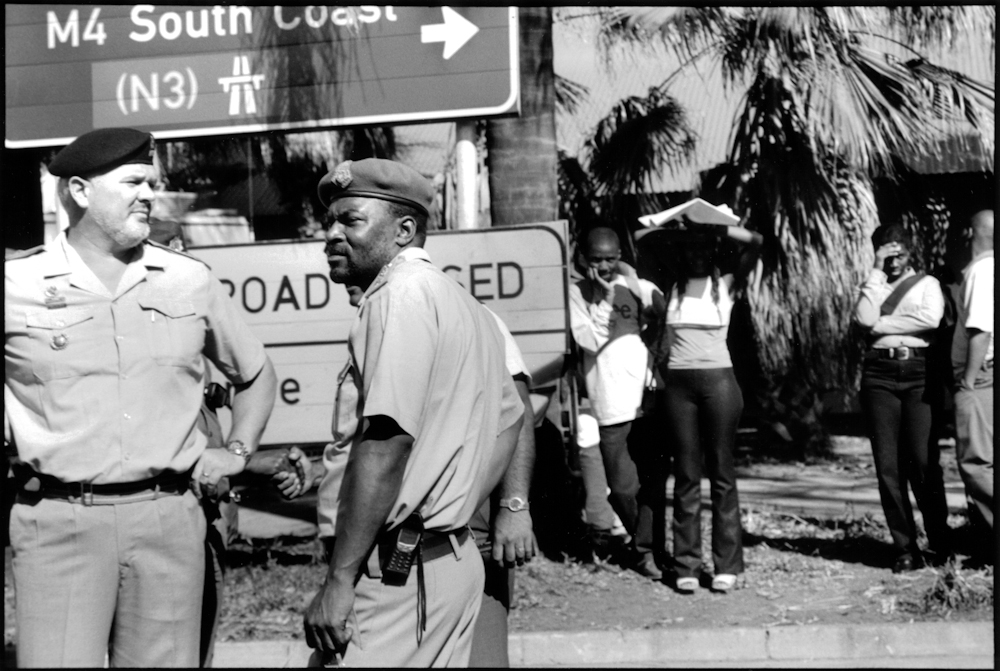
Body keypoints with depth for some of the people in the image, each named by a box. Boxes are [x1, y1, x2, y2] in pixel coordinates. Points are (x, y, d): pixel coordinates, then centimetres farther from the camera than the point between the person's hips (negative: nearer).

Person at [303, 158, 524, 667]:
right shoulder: (460, 303, 18)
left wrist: (339, 579, -21)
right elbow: (510, 417, 28)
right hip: (453, 558, 10)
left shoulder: (401, 293, -12)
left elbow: (386, 441, -21)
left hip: (398, 567, -10)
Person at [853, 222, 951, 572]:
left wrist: (883, 324, -2)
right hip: (879, 374, 2)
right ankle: (905, 549, 1)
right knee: (888, 464, -3)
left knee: (923, 460, -11)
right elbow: (865, 318, -3)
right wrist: (877, 273, 2)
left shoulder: (927, 283, 15)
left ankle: (941, 544, 0)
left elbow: (931, 318, -7)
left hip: (918, 371, -2)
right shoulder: (873, 287, 20)